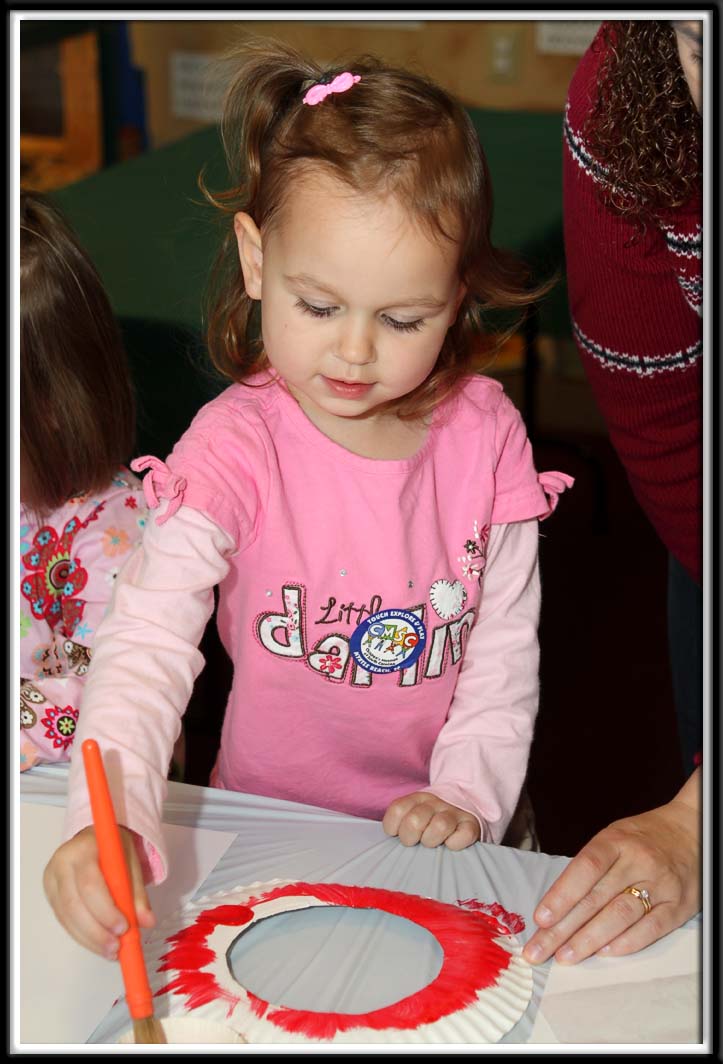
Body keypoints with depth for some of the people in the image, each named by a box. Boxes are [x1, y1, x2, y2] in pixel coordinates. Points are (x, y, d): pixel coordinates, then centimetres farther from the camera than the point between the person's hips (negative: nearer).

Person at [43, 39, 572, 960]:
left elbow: (507, 642, 3)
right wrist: (110, 820, -40)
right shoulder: (234, 449, -15)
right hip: (271, 818, -1)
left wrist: (467, 793, -8)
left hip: (434, 838, 2)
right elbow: (147, 642, -25)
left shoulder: (485, 434, -5)